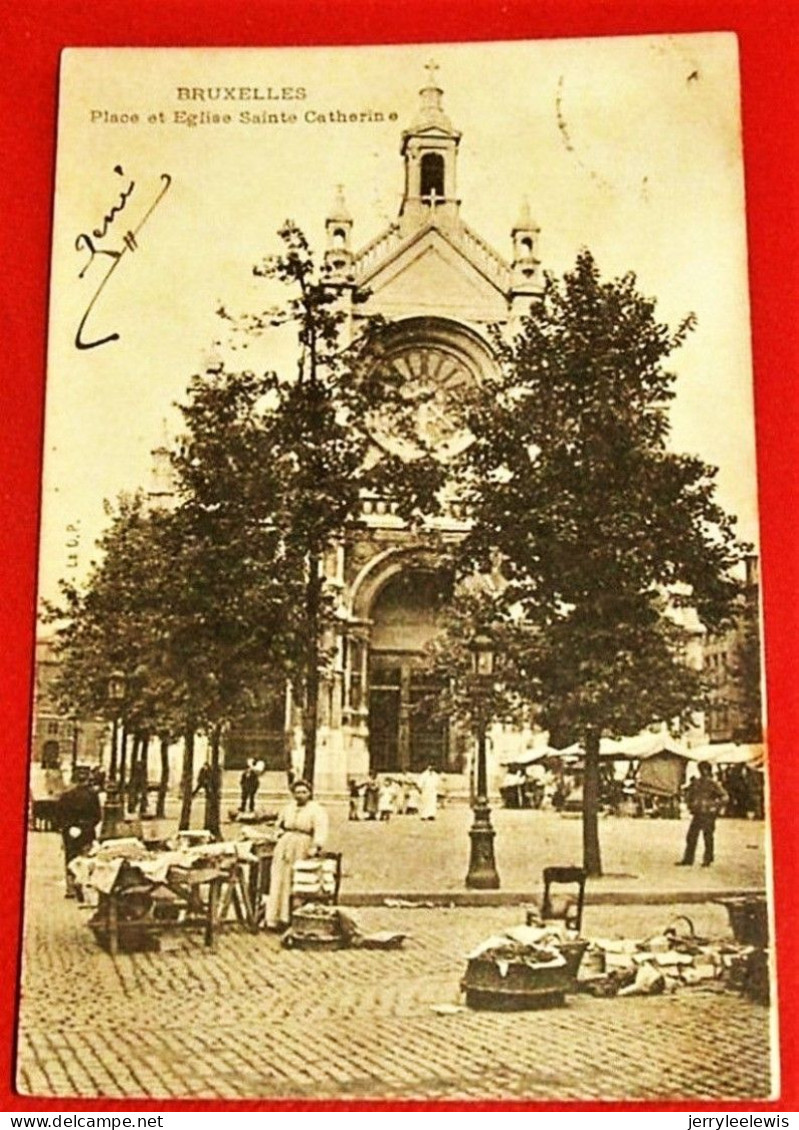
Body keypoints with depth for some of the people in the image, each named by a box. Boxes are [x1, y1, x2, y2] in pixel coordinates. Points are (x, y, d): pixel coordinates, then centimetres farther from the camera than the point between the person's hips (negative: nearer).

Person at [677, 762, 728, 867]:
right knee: (691, 837, 5)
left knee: (708, 838, 1)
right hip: (697, 814, 5)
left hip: (708, 815, -5)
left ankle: (707, 860, 12)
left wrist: (716, 808, -10)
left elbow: (724, 797, -6)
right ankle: (687, 859, 10)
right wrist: (690, 805, 10)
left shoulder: (713, 784, -6)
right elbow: (688, 795, 23)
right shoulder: (695, 782, 9)